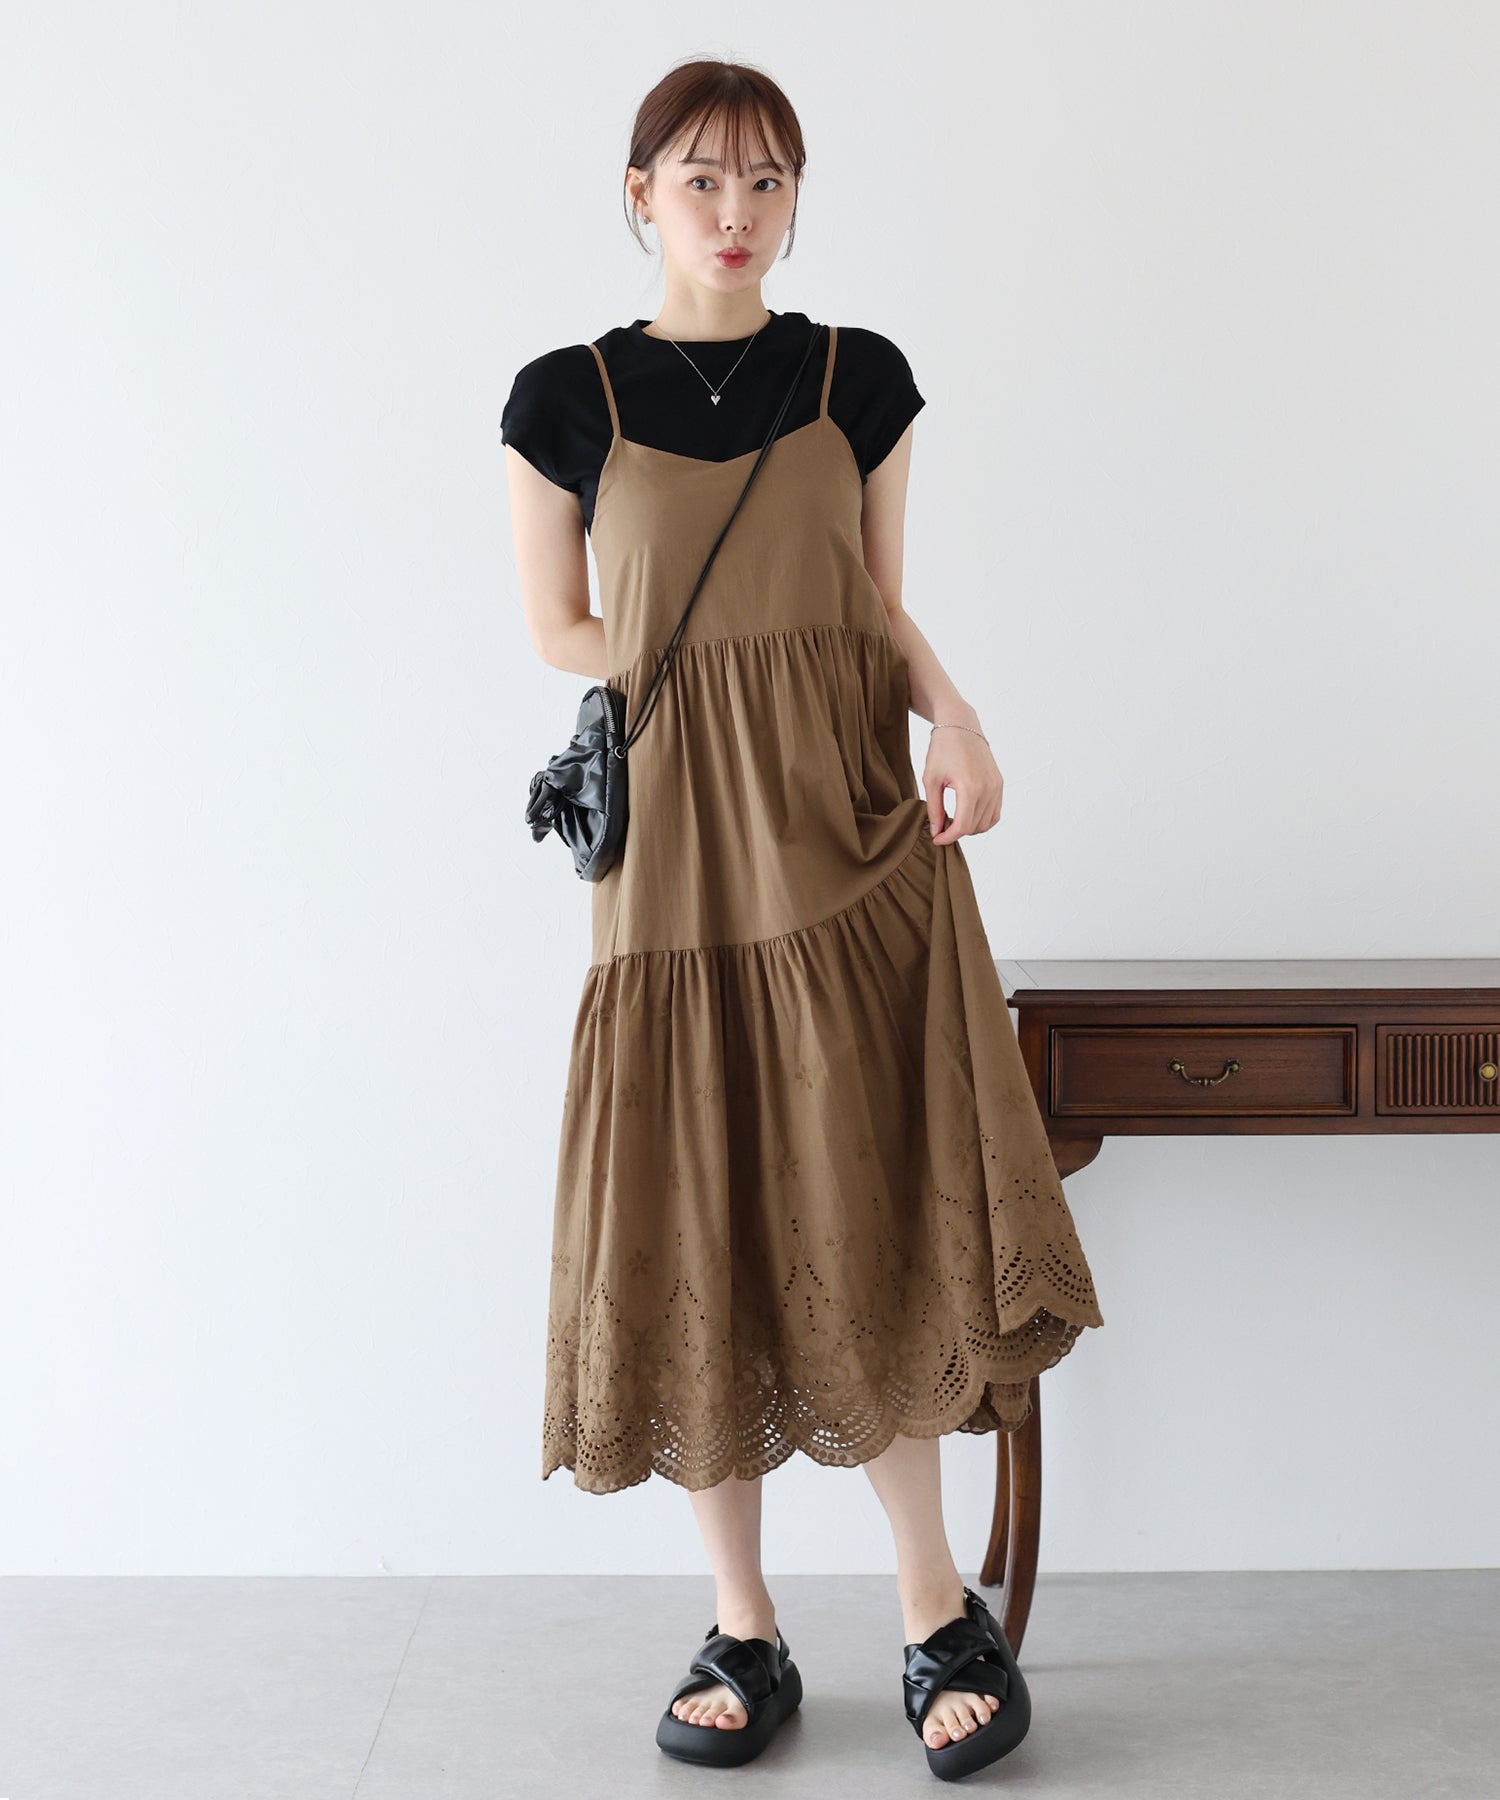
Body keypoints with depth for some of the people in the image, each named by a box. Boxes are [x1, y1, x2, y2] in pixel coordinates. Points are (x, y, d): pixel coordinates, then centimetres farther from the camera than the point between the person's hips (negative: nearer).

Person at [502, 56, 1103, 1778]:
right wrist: (726, 663, -3)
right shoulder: (567, 397, 4)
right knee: (691, 1242, 2)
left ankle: (938, 1608, 13)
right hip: (674, 858, 0)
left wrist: (949, 712, -7)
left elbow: (878, 605, 12)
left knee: (868, 1224, -3)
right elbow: (559, 631, 8)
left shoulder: (860, 379, 7)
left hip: (850, 837, 0)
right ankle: (743, 1631, 17)